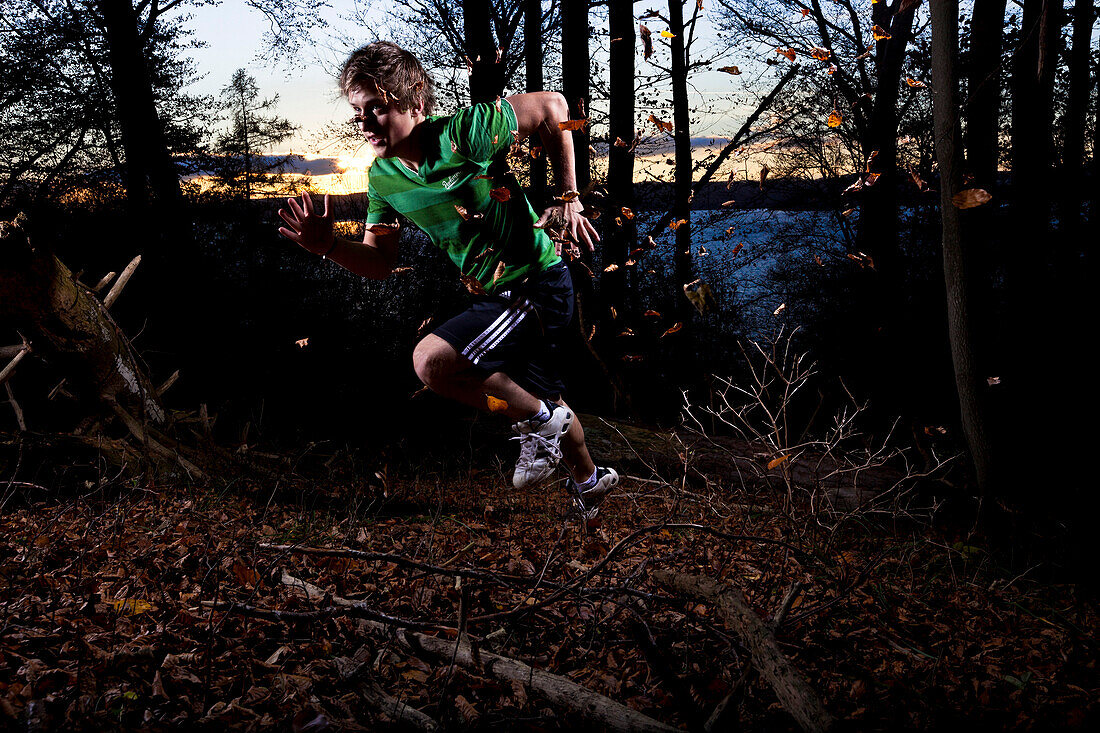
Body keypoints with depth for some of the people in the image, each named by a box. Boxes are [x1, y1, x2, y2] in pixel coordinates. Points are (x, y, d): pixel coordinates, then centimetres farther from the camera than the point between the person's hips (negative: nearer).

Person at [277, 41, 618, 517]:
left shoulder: (464, 132, -23)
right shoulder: (383, 178, -3)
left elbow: (552, 106, -11)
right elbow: (379, 262, 4)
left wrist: (568, 198, -11)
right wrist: (329, 247, -16)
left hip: (539, 286, -7)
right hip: (491, 296, 8)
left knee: (431, 360, -22)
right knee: (541, 395, 23)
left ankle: (540, 423, -1)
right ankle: (589, 481, 51)